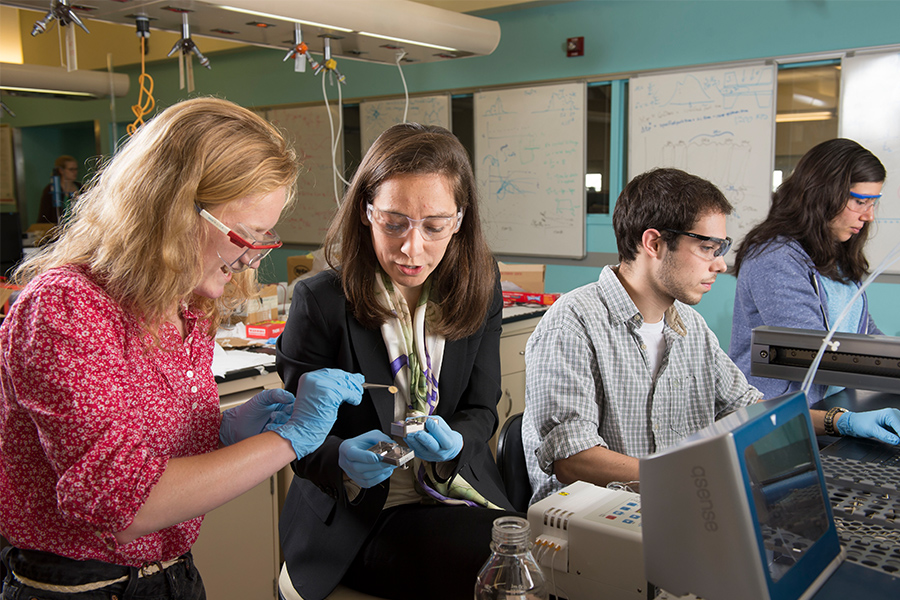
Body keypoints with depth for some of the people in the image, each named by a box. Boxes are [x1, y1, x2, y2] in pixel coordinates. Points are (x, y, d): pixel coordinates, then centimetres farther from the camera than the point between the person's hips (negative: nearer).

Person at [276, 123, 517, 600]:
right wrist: (342, 457, -30)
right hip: (355, 520, -4)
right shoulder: (320, 302, -12)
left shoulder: (479, 291, 0)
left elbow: (481, 411, 4)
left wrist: (452, 442, -20)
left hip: (461, 498, 5)